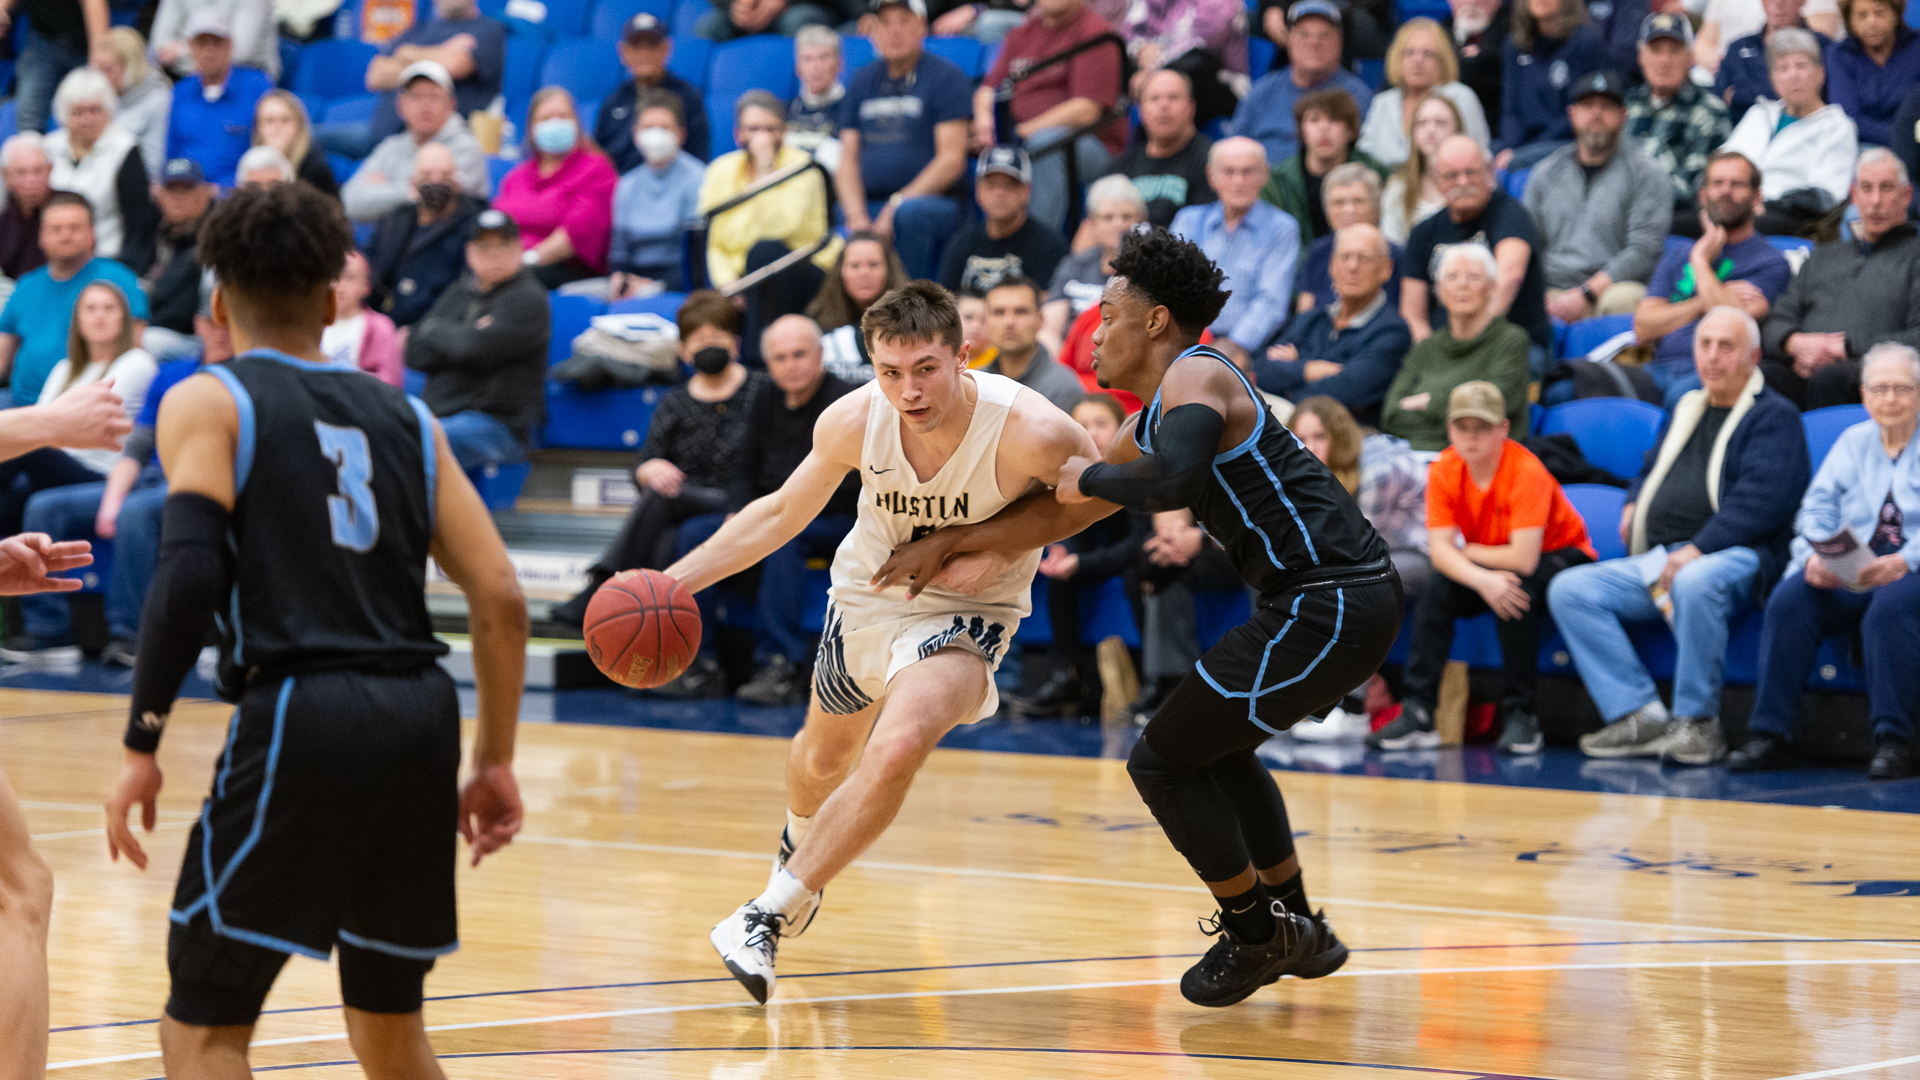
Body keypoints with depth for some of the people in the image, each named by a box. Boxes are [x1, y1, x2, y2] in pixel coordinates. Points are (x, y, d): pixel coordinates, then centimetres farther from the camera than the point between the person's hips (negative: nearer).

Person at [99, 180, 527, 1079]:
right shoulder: (404, 418, 19)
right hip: (420, 715, 5)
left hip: (301, 712, -5)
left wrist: (142, 744, -8)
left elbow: (191, 570, -10)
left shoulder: (208, 402, 7)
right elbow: (500, 599, 12)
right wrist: (495, 762, 19)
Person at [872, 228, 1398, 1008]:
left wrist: (1092, 478, -12)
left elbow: (1174, 479, -31)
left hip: (1326, 605, -10)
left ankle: (1256, 935, 12)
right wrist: (949, 544, 28)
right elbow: (1063, 512, 29)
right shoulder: (1154, 424, 21)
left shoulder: (1195, 378, -10)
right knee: (1219, 751, 29)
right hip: (1348, 597, 10)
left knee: (1163, 762, 1)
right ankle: (1298, 932, 33)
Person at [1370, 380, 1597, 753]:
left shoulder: (1526, 472, -28)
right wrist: (1482, 580, -40)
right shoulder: (1444, 471, -12)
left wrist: (1467, 552, -17)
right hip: (1486, 564, 5)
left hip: (1562, 558, -5)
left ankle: (1519, 714, -26)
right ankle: (1418, 713, -22)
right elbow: (1440, 550, -21)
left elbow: (1523, 559, -34)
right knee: (1439, 586, -21)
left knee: (1518, 588, -35)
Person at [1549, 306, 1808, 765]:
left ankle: (1697, 722, -28)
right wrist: (1634, 504, 16)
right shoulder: (1685, 410, 26)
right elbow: (1651, 469, 41)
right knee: (1569, 590, -13)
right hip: (1655, 563, 8)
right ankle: (1641, 715, -21)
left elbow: (1762, 499, -13)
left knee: (1696, 583, -42)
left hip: (1735, 555, -8)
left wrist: (1697, 549, -22)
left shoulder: (1774, 416, 1)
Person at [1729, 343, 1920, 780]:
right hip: (1850, 572, 4)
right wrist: (1814, 557, -11)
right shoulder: (1853, 442, 22)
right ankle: (1771, 735, -25)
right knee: (1789, 601, -25)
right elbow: (1818, 507, 11)